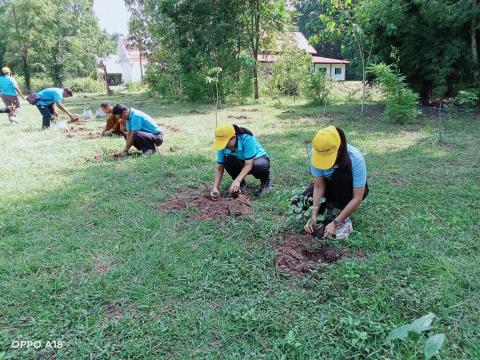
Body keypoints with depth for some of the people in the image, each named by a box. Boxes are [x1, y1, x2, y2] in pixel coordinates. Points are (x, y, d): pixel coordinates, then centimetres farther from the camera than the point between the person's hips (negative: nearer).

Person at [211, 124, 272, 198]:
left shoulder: (247, 139, -33)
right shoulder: (223, 145, -19)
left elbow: (248, 164, -35)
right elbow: (219, 168, -15)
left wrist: (237, 181, -46)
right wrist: (215, 188, -26)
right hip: (241, 163, 4)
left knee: (259, 166, -40)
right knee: (227, 160, -27)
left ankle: (266, 181, -3)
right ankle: (241, 183, -1)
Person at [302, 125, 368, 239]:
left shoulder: (356, 158, -35)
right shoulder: (316, 153, -28)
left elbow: (357, 198, -32)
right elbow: (319, 186, -22)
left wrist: (335, 222, -36)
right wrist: (314, 215, -32)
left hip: (351, 189, -2)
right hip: (330, 185, 3)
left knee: (341, 174, -37)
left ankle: (345, 220, -18)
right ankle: (330, 204, 10)